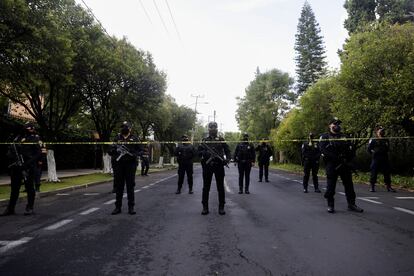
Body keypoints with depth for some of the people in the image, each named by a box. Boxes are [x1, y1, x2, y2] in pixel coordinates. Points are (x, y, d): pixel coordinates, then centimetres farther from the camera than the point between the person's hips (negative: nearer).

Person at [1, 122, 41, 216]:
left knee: (29, 187, 1)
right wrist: (14, 158, -7)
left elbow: (39, 153, -6)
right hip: (16, 166, 4)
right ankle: (10, 209, 21)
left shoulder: (35, 138, 2)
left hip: (29, 167, -4)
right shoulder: (18, 138, 13)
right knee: (14, 187, 11)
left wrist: (29, 162, -15)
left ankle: (29, 208, 10)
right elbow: (9, 151, 13)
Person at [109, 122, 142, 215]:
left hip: (130, 165, -2)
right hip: (118, 164, 2)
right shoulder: (117, 139, 12)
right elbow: (110, 151, 10)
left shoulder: (134, 139, 6)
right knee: (118, 186, 7)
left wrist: (133, 154, -18)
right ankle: (118, 207, 16)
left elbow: (139, 151, 3)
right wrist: (115, 149, -12)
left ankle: (131, 207, 9)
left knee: (130, 186, 2)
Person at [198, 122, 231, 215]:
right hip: (207, 166, 0)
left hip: (219, 165, 0)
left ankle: (221, 207, 12)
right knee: (206, 187, 4)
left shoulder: (221, 140, 9)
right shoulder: (204, 141, 9)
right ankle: (205, 207, 13)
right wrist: (205, 153, -17)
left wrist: (227, 158, -10)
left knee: (220, 187, 3)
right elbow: (199, 152, 3)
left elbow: (228, 151, 9)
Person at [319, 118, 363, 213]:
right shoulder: (325, 137, 1)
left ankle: (351, 204, 19)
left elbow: (351, 150, 11)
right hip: (331, 165, -4)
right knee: (331, 185, -1)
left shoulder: (344, 137, 16)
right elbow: (324, 150, -12)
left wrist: (347, 158, -7)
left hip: (345, 164, 5)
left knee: (349, 184, 8)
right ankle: (330, 205, 9)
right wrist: (337, 158, -19)